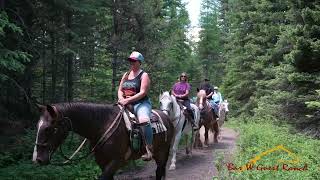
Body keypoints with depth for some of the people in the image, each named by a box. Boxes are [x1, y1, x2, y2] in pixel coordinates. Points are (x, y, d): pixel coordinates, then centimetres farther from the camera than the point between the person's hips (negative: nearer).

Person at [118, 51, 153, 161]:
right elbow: (120, 90, 17)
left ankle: (149, 149, -32)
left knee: (144, 121, -36)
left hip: (141, 103, -7)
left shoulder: (144, 75, -2)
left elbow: (143, 93, -13)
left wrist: (128, 100, -21)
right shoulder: (126, 75, 18)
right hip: (126, 103, 7)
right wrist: (121, 99, -6)